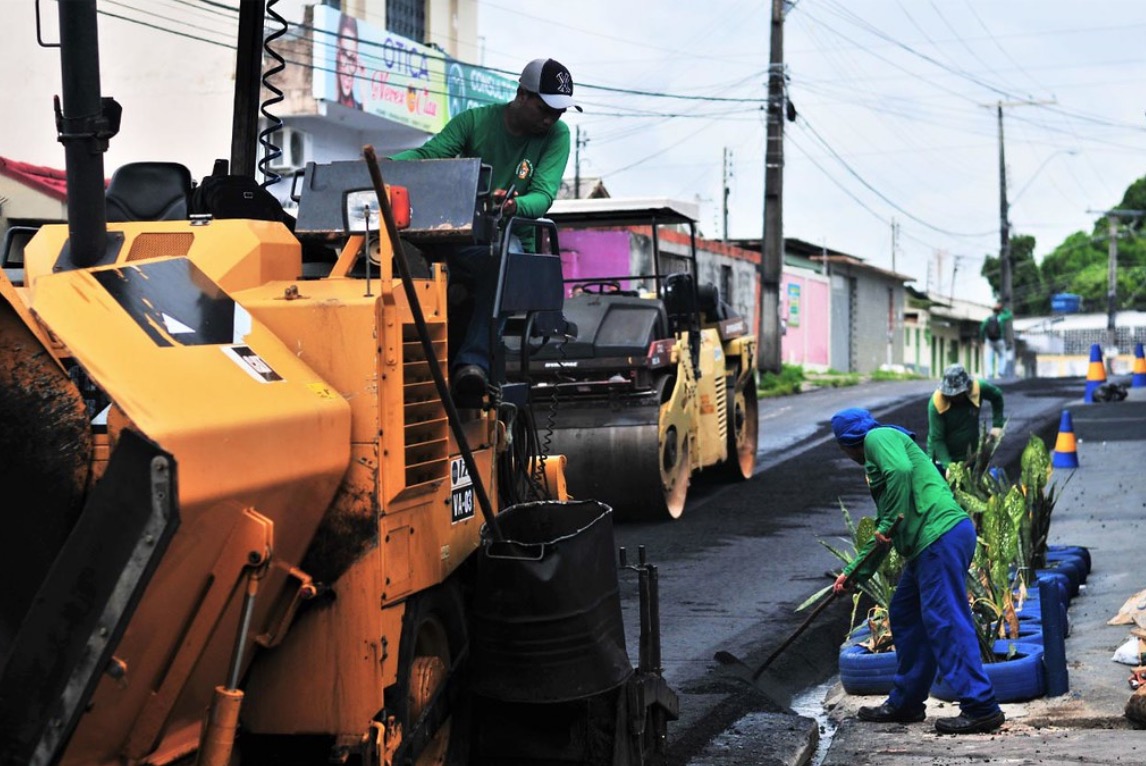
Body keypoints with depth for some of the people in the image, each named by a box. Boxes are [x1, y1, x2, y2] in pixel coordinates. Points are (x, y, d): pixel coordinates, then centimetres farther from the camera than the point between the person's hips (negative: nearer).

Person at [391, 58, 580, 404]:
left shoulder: (556, 135, 3)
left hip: (511, 237, -1)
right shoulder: (475, 121, 5)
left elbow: (543, 195, -9)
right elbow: (427, 154, -5)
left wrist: (515, 205, -34)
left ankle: (473, 362, -48)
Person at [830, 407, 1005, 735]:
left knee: (945, 621, -11)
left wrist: (888, 523, -15)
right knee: (904, 617, 16)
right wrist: (853, 573, 35)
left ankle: (981, 708, -11)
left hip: (940, 537, -10)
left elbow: (901, 470, -20)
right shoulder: (877, 460, 31)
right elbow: (883, 533, 34)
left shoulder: (878, 437, 2)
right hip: (927, 546, 10)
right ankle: (905, 703, 24)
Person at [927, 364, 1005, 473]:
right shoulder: (936, 402, -24)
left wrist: (997, 425, -1)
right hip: (943, 458, -3)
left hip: (970, 458, 3)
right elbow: (936, 439, -22)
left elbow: (997, 396, 7)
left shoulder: (978, 388, -17)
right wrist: (948, 465, -32)